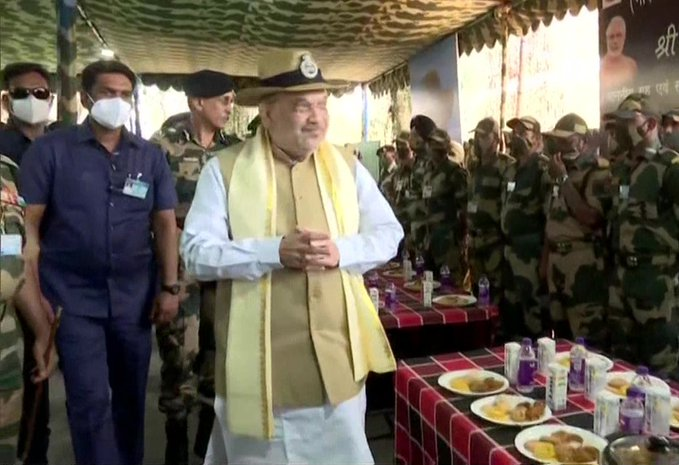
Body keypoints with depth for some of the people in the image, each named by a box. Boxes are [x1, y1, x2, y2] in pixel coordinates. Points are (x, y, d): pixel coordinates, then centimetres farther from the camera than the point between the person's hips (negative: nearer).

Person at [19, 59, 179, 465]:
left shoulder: (150, 156, 6)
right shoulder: (51, 149, -1)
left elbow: (165, 223, 5)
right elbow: (29, 223, -4)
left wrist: (170, 287, -1)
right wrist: (33, 291, -12)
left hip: (134, 297, 3)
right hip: (73, 296, -2)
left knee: (131, 396, 15)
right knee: (90, 401, 1)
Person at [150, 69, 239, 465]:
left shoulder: (232, 148, 7)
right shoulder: (164, 143, -5)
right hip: (179, 262, -4)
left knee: (220, 343, 12)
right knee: (180, 348, 4)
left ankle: (210, 429, 31)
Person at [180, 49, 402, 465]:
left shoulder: (347, 168, 5)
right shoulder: (224, 170, -5)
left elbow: (389, 234, 4)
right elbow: (197, 252, -11)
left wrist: (341, 251, -16)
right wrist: (276, 251, -24)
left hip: (337, 360, 3)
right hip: (260, 366, -2)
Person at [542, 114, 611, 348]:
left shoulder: (598, 171, -9)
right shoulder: (562, 171, 15)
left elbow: (591, 218, -21)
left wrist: (563, 179, -16)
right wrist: (545, 260, 16)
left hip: (584, 266, -8)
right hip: (558, 264, 8)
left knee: (588, 338, -7)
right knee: (562, 334, 15)